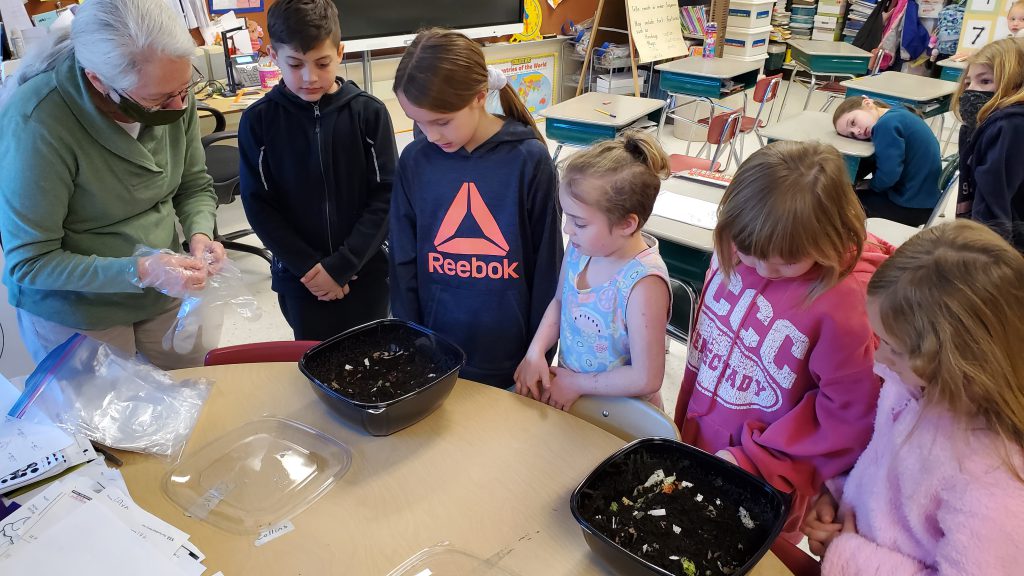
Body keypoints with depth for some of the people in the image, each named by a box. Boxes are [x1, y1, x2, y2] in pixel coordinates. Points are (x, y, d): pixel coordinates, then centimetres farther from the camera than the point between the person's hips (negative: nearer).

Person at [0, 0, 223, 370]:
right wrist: (140, 272, -31)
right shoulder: (35, 123, -28)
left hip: (164, 292, 5)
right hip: (74, 312, -4)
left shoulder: (173, 91, -13)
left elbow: (195, 185, 1)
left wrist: (200, 234, -19)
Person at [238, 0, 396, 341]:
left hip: (366, 273, 0)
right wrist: (309, 266, -11)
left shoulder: (369, 112, -7)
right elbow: (259, 206, -3)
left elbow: (387, 195, -7)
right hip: (298, 277, 1)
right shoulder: (258, 121, -5)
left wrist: (341, 264, -12)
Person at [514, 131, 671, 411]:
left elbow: (646, 378, -22)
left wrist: (577, 383, -12)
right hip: (568, 390, 6)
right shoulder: (582, 247, -9)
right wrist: (535, 353, -4)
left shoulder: (643, 283, -29)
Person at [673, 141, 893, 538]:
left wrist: (756, 461, -18)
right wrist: (685, 421, 11)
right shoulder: (734, 250, -12)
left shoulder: (845, 301, -27)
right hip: (696, 446, 5)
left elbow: (850, 417, -19)